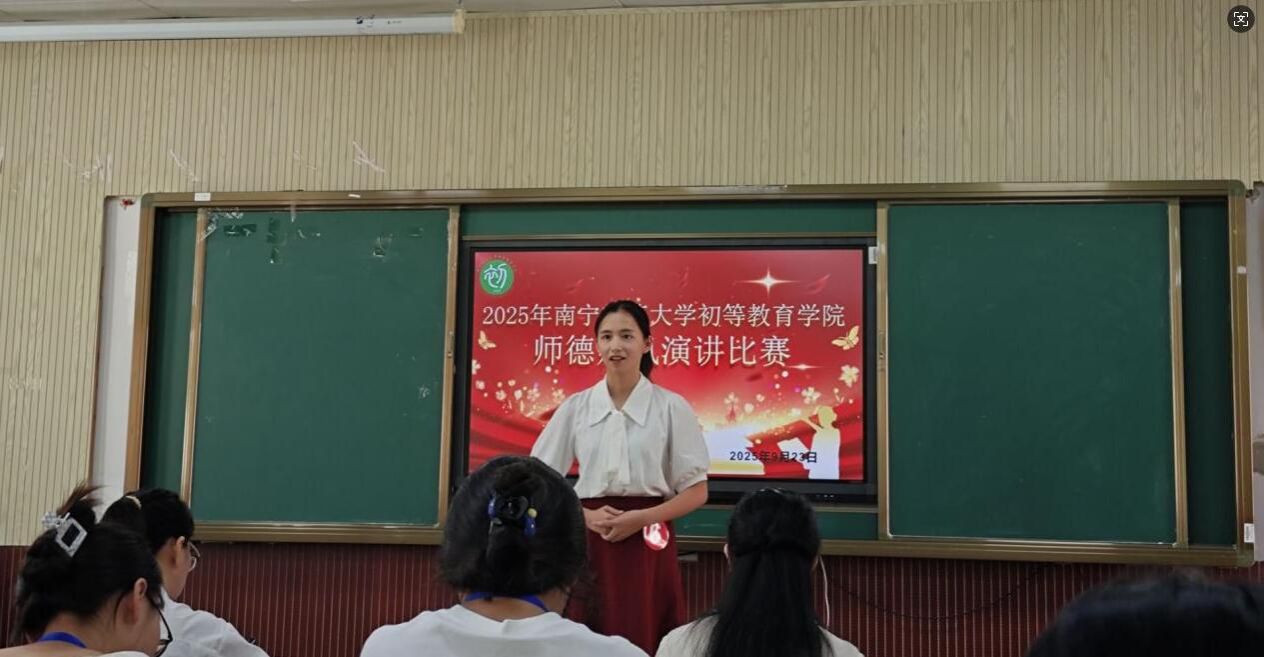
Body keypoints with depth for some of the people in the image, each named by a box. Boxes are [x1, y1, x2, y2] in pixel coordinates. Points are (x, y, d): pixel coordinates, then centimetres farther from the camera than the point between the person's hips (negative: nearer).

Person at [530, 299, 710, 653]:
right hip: (590, 542, 2)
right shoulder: (575, 408, 4)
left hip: (648, 543, -1)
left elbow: (696, 491, 0)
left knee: (645, 643, 1)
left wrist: (641, 518, -13)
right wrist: (587, 515, -10)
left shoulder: (671, 407, -2)